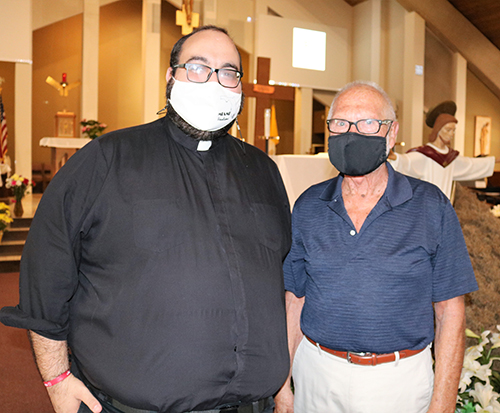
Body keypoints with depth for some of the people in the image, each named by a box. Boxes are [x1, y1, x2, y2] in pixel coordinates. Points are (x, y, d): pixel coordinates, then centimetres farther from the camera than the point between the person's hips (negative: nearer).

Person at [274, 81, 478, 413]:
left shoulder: (431, 207, -7)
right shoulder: (308, 207, 0)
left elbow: (450, 311, -5)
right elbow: (294, 301, 4)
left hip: (398, 380, -1)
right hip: (316, 373, 2)